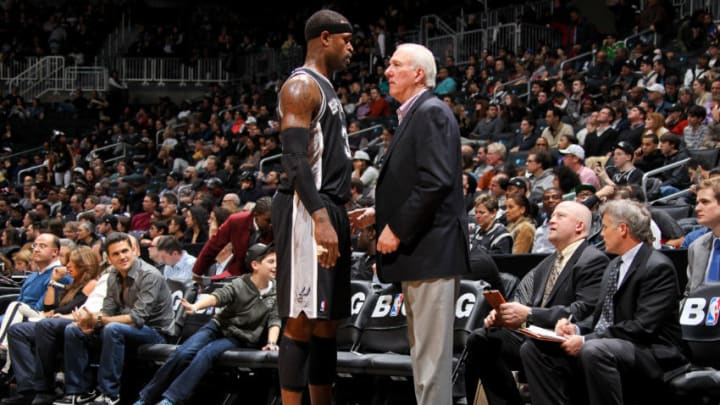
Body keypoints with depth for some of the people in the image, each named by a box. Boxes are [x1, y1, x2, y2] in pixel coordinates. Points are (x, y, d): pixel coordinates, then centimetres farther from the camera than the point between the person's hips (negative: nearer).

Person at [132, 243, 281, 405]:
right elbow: (217, 296, -24)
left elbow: (274, 320, -7)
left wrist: (272, 342, -26)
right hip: (218, 326, 0)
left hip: (239, 339, 0)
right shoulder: (239, 284, -9)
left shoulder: (276, 293, -2)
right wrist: (196, 306, -43)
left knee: (205, 354, -29)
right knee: (183, 353, -23)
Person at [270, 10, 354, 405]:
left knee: (326, 320, 11)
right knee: (301, 320, -9)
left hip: (330, 210, 10)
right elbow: (294, 158, -19)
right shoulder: (301, 86, -10)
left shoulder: (325, 89, 21)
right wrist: (319, 217, -26)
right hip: (307, 211, -10)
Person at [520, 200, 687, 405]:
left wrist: (586, 341, -22)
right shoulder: (614, 265, 18)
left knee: (594, 351, -39)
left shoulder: (658, 267, -11)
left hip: (650, 353, -9)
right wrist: (576, 328, -2)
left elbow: (643, 327, -20)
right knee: (532, 348, -3)